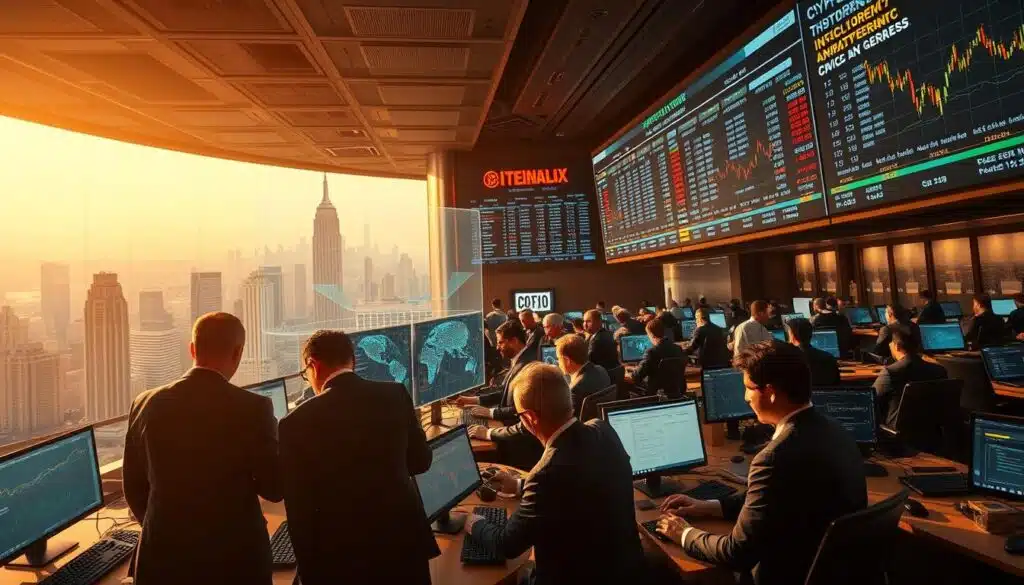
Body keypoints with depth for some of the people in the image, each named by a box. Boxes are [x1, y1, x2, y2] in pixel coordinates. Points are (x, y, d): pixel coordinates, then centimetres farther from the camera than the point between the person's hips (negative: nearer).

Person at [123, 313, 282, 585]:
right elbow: (274, 489, -11)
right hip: (235, 556, -3)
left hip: (164, 554, 3)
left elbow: (134, 488, 5)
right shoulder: (253, 408, -19)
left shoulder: (146, 405, -6)